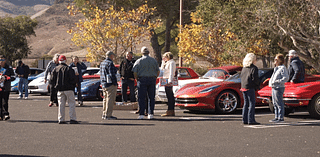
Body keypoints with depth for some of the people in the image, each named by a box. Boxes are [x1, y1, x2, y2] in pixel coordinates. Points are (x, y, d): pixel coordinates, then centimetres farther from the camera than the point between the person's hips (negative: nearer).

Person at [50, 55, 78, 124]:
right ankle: (72, 119, -7)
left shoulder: (55, 69, 7)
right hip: (68, 89, -4)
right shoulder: (69, 69, -6)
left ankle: (61, 119, 5)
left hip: (59, 90, 4)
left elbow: (52, 80, 7)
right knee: (72, 103, 0)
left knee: (61, 104, 8)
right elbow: (73, 79, -8)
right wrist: (73, 88, 3)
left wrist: (56, 86, 17)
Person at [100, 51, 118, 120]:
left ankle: (104, 114, 20)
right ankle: (108, 115, -6)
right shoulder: (110, 63, -14)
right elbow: (112, 75, -20)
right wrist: (115, 83, -15)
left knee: (105, 99, 15)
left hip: (103, 84, 10)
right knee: (110, 99, -6)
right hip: (110, 84, -10)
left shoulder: (102, 63, 15)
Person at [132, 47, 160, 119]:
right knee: (151, 98, 8)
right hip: (152, 80, 3)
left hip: (142, 80, -3)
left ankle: (141, 114, -4)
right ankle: (150, 114, 6)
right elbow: (158, 71, 8)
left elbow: (135, 72, -6)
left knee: (141, 98, 0)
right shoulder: (154, 60, 7)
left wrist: (137, 79, 8)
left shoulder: (139, 61, -2)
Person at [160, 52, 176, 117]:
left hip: (168, 81, -10)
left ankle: (169, 111, -13)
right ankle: (172, 111, 11)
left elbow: (171, 72, -19)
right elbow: (162, 68, 31)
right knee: (170, 96, 9)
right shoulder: (167, 63, 21)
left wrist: (170, 81, -27)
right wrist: (163, 61, 22)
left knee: (169, 96, -11)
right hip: (166, 81, 10)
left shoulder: (171, 62, -9)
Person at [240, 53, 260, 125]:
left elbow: (241, 76, 17)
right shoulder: (254, 68, -10)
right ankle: (251, 120, -7)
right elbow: (255, 78, -15)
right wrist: (258, 85, 0)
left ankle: (244, 120, 14)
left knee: (246, 103, 13)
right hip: (250, 88, -8)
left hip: (243, 87, 8)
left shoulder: (244, 68, 13)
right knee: (252, 103, -4)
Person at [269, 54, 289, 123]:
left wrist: (276, 82, -23)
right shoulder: (276, 68, 19)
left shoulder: (283, 68, -10)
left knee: (279, 103, -7)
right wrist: (270, 82, 11)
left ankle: (280, 118, -3)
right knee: (275, 104, 12)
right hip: (274, 88, 10)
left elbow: (286, 78, -18)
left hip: (279, 88, -10)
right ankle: (276, 117, 19)